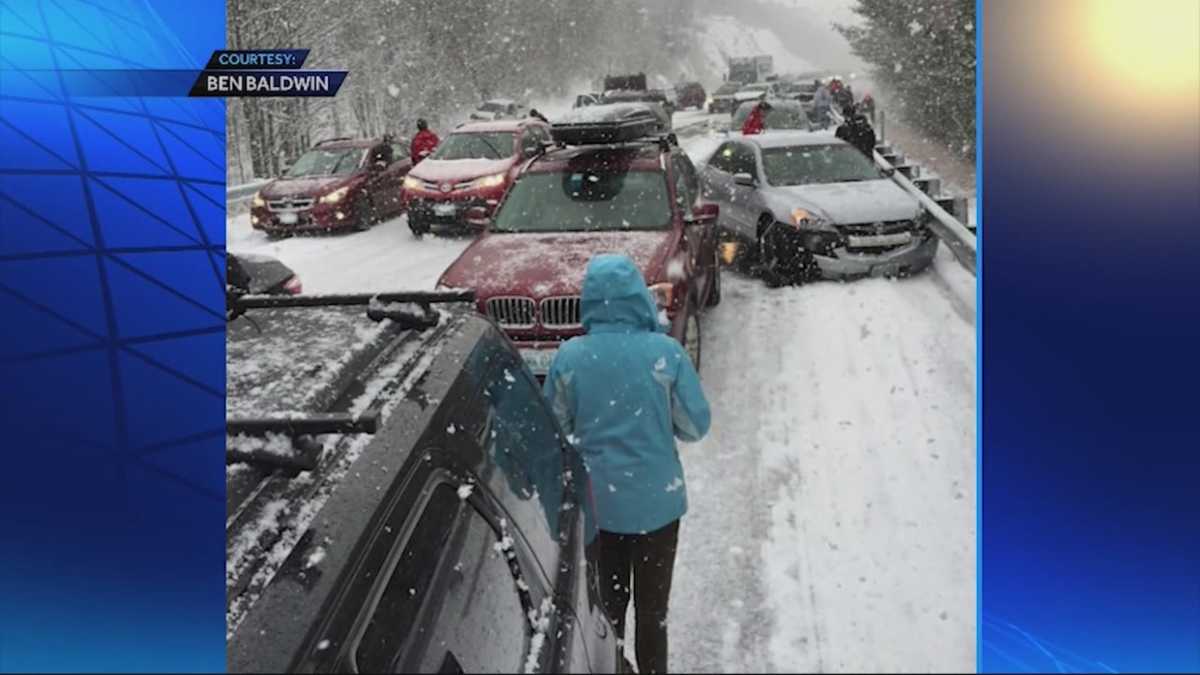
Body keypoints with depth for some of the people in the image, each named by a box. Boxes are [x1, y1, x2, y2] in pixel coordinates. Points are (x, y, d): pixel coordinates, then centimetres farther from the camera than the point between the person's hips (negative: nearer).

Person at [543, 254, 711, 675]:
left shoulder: (568, 357, -11)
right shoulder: (665, 352, -15)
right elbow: (696, 426, -7)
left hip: (595, 502, 2)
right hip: (656, 502, -1)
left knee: (607, 604, 21)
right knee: (652, 609, 16)